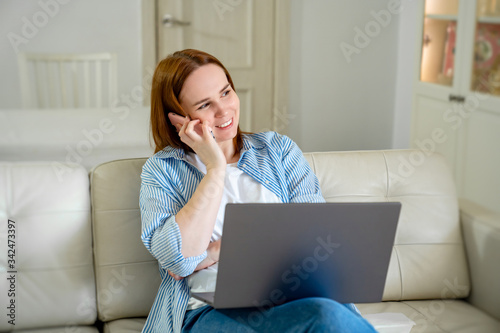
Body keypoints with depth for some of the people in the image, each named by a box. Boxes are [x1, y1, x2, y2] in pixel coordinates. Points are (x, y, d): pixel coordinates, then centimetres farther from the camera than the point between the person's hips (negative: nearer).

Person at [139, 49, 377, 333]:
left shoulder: (279, 149, 16)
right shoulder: (161, 170, 9)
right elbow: (179, 259, -8)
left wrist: (221, 249, -5)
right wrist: (215, 168, -4)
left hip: (294, 294, 4)